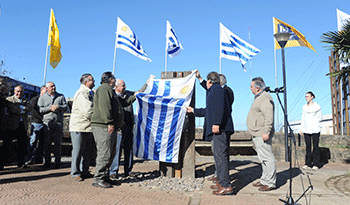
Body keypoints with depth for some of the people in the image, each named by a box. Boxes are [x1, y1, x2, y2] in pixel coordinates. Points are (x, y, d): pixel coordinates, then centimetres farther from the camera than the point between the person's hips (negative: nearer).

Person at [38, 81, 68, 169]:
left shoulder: (61, 96, 17)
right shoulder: (42, 97, 12)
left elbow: (66, 106, 7)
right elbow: (40, 109, 2)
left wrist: (58, 107, -10)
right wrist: (50, 108, -10)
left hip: (59, 122, 1)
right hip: (47, 122, -1)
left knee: (58, 143, 0)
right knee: (47, 143, -1)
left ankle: (57, 162, 5)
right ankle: (47, 162, 7)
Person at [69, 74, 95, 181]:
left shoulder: (90, 93, 17)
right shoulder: (81, 93, -14)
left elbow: (94, 108, 24)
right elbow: (88, 111, -21)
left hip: (88, 127, 9)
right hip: (79, 127, -9)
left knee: (87, 151, 12)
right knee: (78, 151, 0)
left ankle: (84, 171, 23)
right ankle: (75, 173, 10)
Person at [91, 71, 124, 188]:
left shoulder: (109, 90, 28)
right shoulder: (105, 89, -7)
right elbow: (104, 106, -19)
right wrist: (109, 122, -23)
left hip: (110, 127, 11)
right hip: (103, 127, -11)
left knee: (111, 154, 13)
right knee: (105, 154, -11)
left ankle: (105, 176, 21)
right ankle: (98, 179, -5)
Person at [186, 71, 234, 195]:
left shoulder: (216, 89, -3)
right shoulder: (214, 91, 28)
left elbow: (219, 107, -19)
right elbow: (208, 111, 38)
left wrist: (216, 123, -26)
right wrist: (193, 110, 47)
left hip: (220, 128, -11)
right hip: (222, 129, 11)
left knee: (220, 155, -11)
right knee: (220, 155, 14)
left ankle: (226, 186, -10)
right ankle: (221, 182, 21)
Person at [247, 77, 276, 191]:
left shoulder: (265, 99, -16)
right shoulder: (259, 98, 19)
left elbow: (269, 117, -24)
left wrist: (266, 132, -27)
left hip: (262, 135, -11)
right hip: (257, 134, 11)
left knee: (267, 158, -5)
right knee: (263, 158, 16)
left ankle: (270, 183, 2)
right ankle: (264, 180, 25)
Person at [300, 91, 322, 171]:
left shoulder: (317, 106, 0)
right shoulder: (304, 107, 12)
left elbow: (320, 118, 6)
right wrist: (301, 128, 11)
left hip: (315, 129, -4)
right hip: (306, 129, 4)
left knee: (315, 146, -4)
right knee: (308, 146, 4)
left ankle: (316, 164, 3)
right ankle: (308, 164, 9)